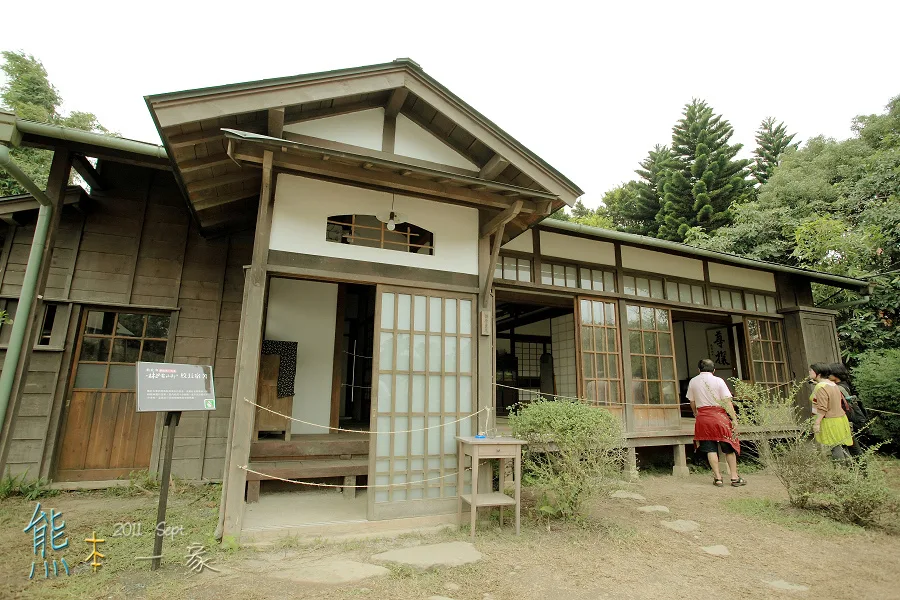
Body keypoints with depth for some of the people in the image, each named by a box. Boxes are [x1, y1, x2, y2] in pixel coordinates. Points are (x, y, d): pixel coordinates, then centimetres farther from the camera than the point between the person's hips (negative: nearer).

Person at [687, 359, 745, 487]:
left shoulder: (693, 382, 5)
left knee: (710, 449, 5)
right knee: (729, 448, 11)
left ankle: (718, 478, 6)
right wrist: (734, 419, -4)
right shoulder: (718, 381, -4)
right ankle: (735, 478, 15)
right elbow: (727, 401, -9)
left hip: (702, 418, 2)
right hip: (719, 417, -2)